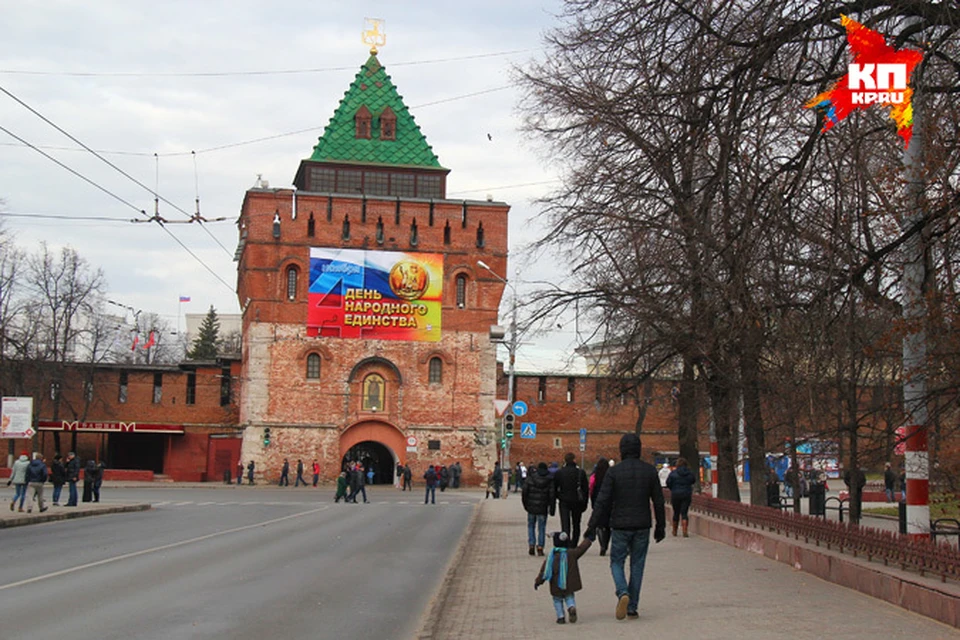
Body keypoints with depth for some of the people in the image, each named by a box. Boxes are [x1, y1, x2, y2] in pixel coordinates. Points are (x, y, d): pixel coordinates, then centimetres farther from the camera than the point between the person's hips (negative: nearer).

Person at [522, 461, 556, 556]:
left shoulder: (530, 478, -2)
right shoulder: (549, 481, -3)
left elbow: (524, 492, -3)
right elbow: (552, 496, -6)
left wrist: (525, 505, 8)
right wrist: (552, 509, 0)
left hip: (531, 508, 0)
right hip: (542, 509, 0)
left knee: (531, 526, 16)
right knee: (541, 528, 8)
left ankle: (531, 545, 5)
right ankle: (540, 548, 0)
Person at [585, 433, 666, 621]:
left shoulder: (614, 472, -8)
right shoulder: (649, 470, -1)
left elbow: (602, 501, -12)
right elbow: (658, 501, 3)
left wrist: (592, 526, -8)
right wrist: (661, 526, 14)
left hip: (620, 526, -2)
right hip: (642, 527, 2)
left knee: (617, 562, 10)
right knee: (637, 565, 11)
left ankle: (623, 593, -16)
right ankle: (632, 607, 11)